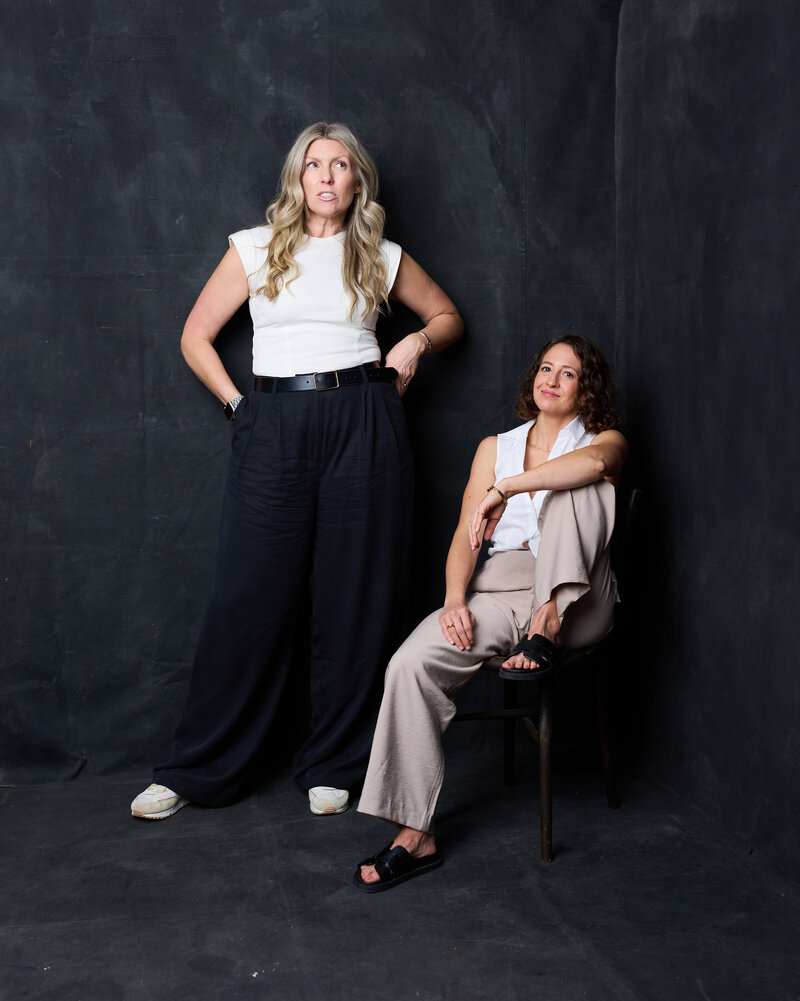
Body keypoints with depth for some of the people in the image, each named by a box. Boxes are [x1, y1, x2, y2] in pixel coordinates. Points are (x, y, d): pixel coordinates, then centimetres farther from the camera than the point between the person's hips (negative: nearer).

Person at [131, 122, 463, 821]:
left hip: (365, 425, 1)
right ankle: (196, 770, 11)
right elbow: (196, 337, 13)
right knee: (248, 597, -2)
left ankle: (333, 768, 17)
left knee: (354, 599, 2)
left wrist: (417, 341, 5)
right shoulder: (255, 249, 10)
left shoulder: (383, 259, 12)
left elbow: (448, 316, 25)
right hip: (275, 427, -1)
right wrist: (239, 404, 2)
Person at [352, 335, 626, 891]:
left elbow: (593, 462, -19)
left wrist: (504, 490, -20)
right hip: (501, 589, 3)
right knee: (411, 664, -25)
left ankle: (548, 628, -28)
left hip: (577, 600, -2)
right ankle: (416, 835, -19)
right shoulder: (496, 448, 20)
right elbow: (466, 537, 9)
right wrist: (455, 601, -9)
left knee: (576, 486, -26)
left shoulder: (605, 441, 10)